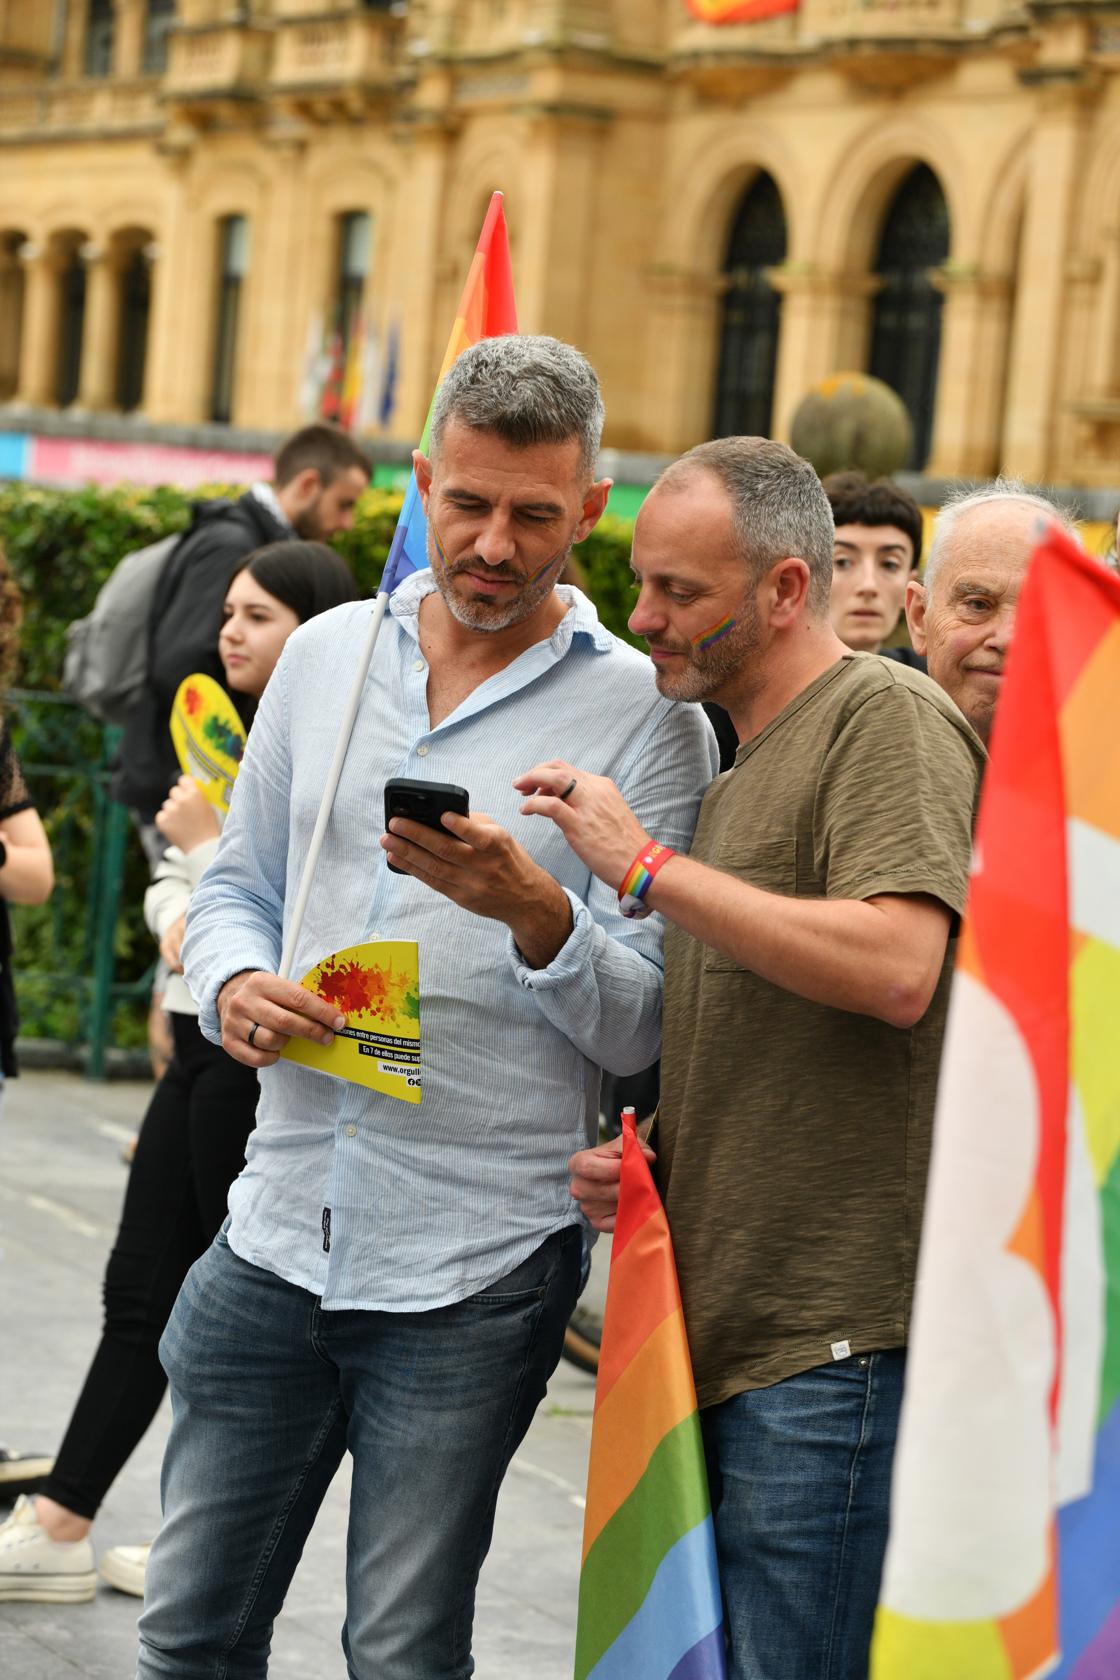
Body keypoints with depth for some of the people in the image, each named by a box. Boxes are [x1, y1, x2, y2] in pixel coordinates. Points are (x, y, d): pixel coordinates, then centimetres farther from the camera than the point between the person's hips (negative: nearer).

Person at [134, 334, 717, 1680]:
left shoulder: (645, 716, -5)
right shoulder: (326, 656, 9)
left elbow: (644, 1026, -7)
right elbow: (239, 883, 18)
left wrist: (536, 911, -25)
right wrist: (235, 984, -4)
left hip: (474, 1274, -4)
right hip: (279, 1229, 4)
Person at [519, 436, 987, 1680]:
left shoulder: (885, 716, -7)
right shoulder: (738, 771, 22)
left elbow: (894, 969, -24)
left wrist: (649, 868, -19)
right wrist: (641, 1157, 11)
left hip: (835, 1339, -9)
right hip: (725, 1338, 9)